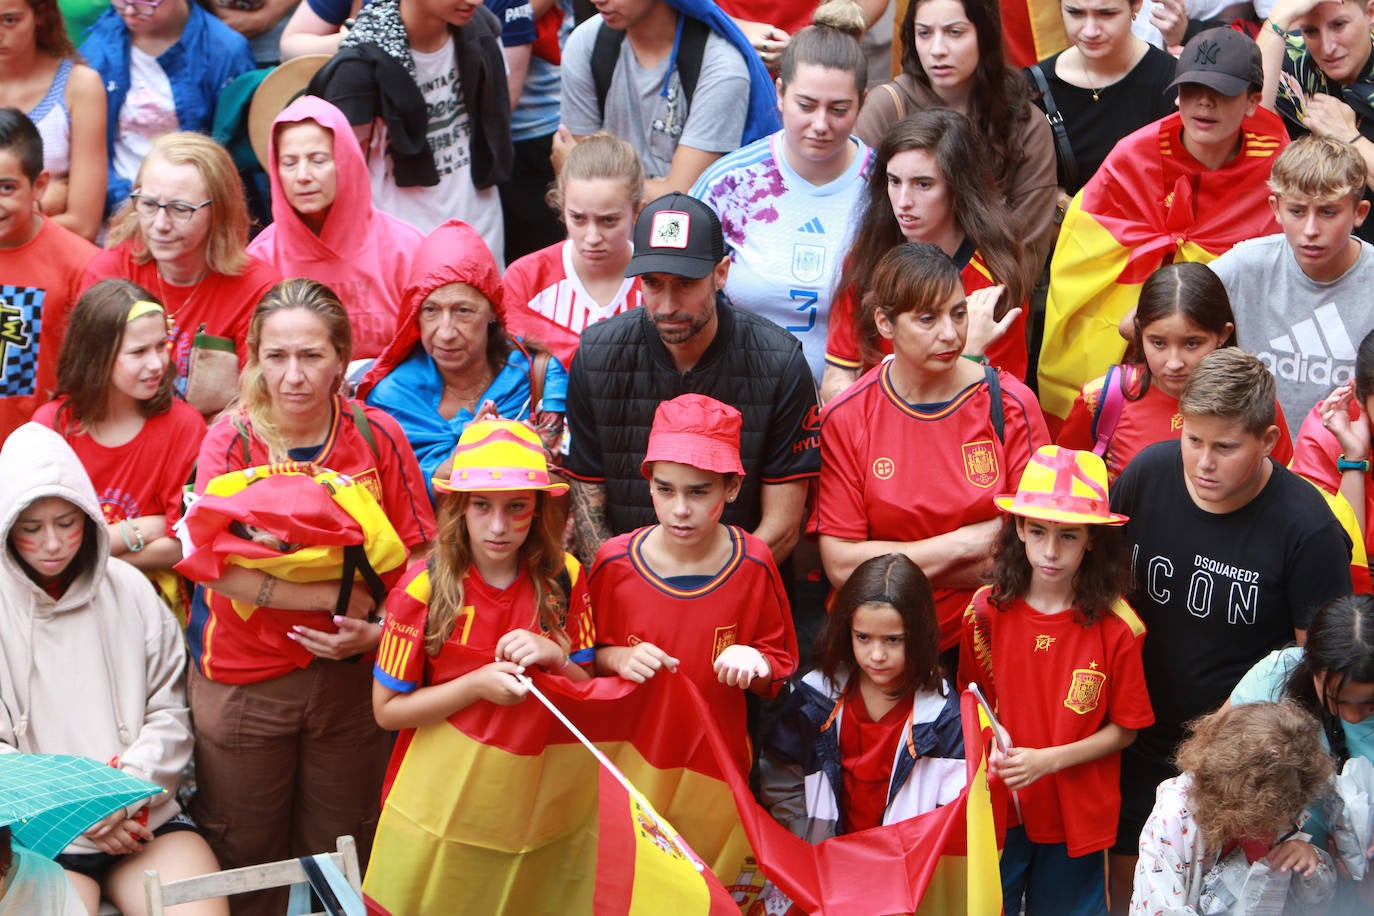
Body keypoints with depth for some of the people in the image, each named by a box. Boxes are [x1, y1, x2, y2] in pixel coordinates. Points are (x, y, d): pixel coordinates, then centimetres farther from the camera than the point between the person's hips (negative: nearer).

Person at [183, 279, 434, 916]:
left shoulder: (378, 437, -5)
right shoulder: (230, 440, -9)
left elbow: (414, 555, -2)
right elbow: (219, 566, -19)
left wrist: (376, 630, -19)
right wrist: (337, 594, -20)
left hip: (350, 675, 1)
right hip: (242, 678, -1)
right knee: (245, 863, 12)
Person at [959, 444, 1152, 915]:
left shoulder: (1116, 627, -12)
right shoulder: (986, 611, -7)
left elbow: (1124, 729, -6)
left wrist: (1049, 760, -17)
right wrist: (991, 750, -13)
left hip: (1078, 817, -1)